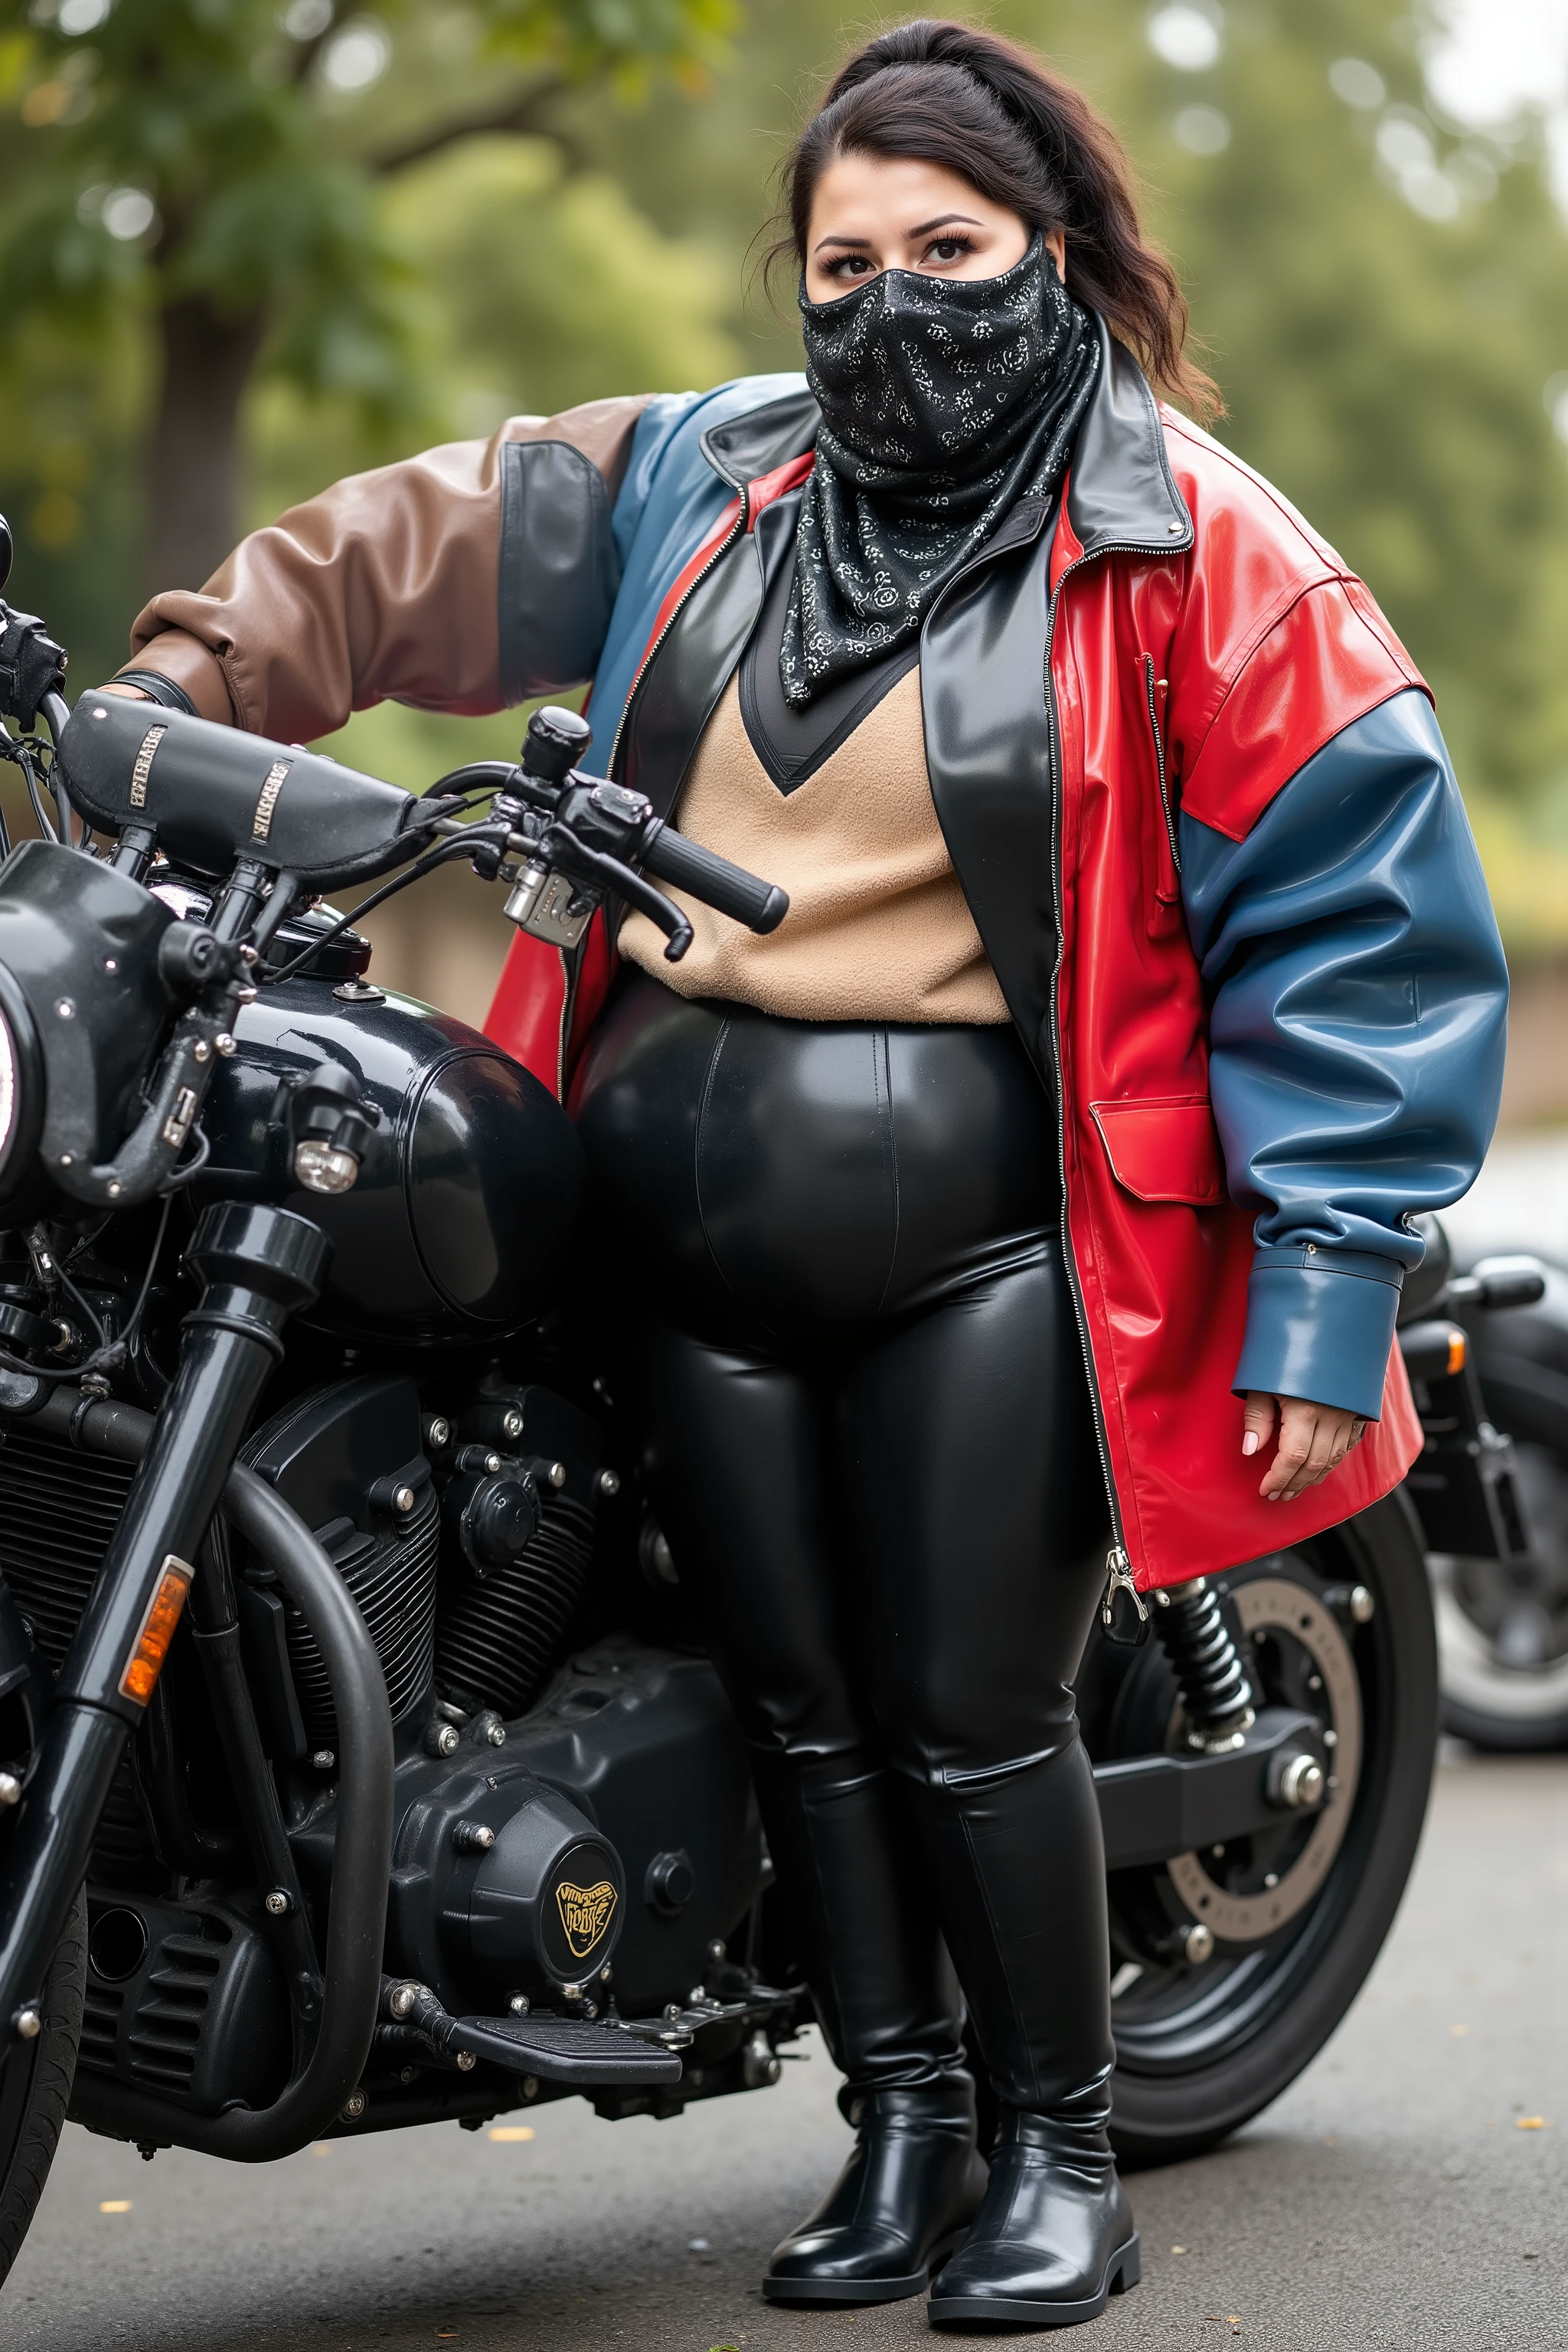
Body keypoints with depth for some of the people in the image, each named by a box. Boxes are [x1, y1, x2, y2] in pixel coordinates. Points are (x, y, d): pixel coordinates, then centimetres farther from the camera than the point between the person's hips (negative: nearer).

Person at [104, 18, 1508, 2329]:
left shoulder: (1199, 551, -3)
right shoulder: (699, 483, 11)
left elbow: (1356, 912, -6)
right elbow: (418, 548, 18)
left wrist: (1325, 1292, -11)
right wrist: (187, 687, 3)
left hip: (980, 1213, -4)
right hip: (688, 1208, 5)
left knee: (970, 1710, -3)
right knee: (801, 1702, 10)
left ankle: (1064, 2150, 18)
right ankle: (901, 2126, 26)